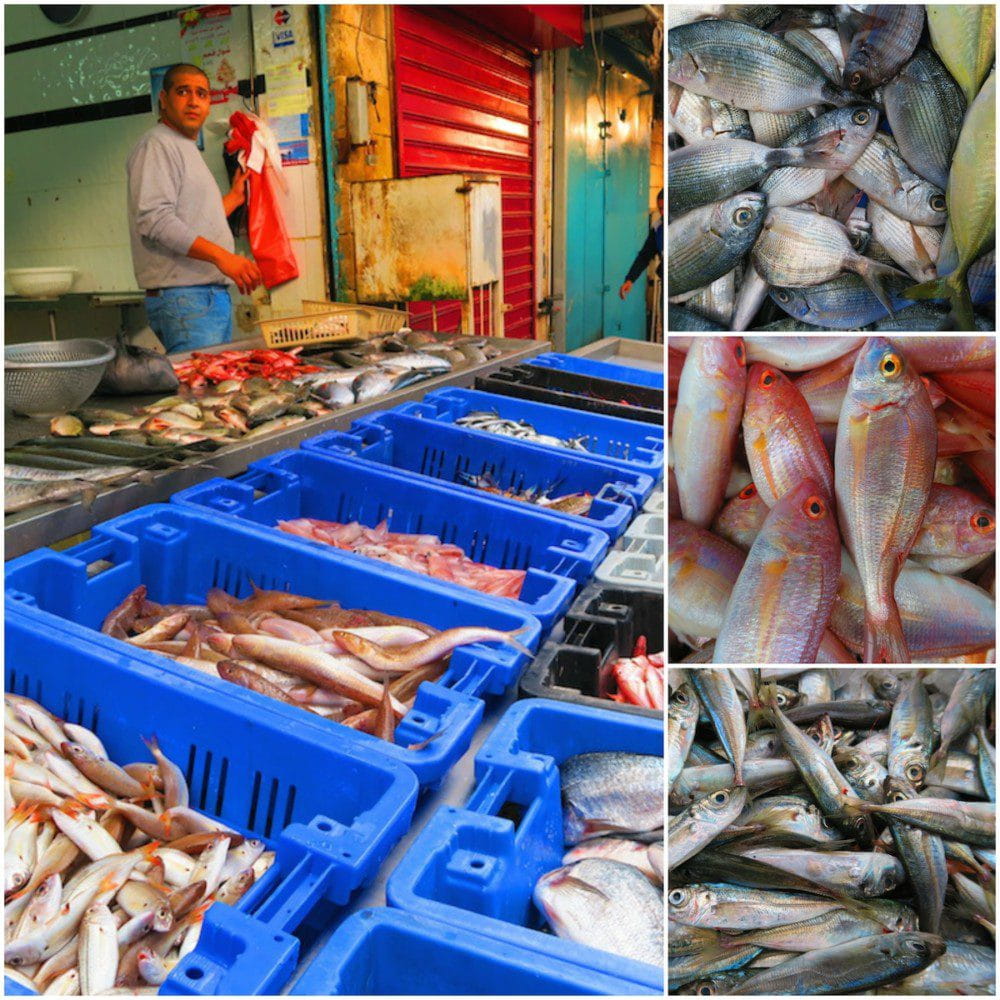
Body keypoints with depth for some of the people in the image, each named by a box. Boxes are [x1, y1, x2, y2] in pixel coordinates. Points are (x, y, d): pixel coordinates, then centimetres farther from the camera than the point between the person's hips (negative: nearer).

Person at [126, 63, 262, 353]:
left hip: (212, 294, 10)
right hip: (184, 297, -10)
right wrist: (222, 256, -25)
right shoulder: (157, 146, -5)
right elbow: (155, 220, -19)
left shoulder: (188, 149, 26)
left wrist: (234, 197, 32)